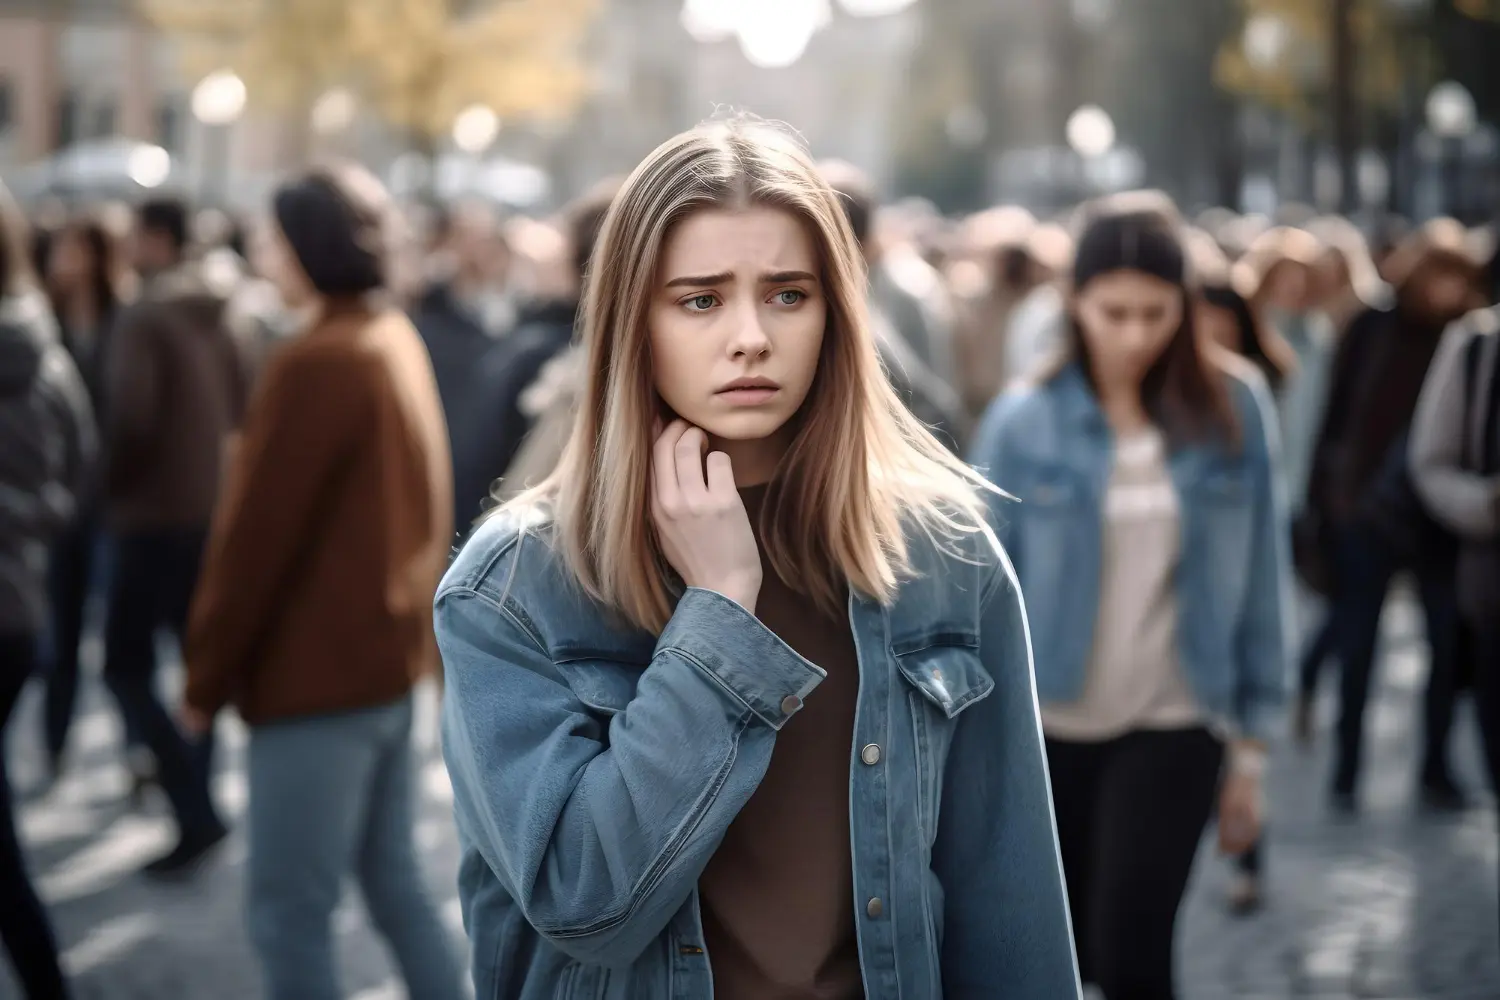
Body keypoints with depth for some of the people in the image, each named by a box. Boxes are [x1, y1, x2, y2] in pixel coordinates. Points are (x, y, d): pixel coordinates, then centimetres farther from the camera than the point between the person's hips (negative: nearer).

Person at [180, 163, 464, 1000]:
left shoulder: (317, 364, -19)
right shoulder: (400, 344, 10)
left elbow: (256, 537, -17)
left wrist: (208, 677, -8)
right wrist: (415, 624, 18)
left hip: (317, 674, -9)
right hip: (391, 656, 9)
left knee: (291, 910, -2)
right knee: (395, 880, 16)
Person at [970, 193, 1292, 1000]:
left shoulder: (1235, 407, -5)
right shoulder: (1023, 421, -7)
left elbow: (1259, 573, 1)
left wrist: (1251, 742, 2)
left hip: (1175, 726, -1)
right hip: (1047, 728, 1)